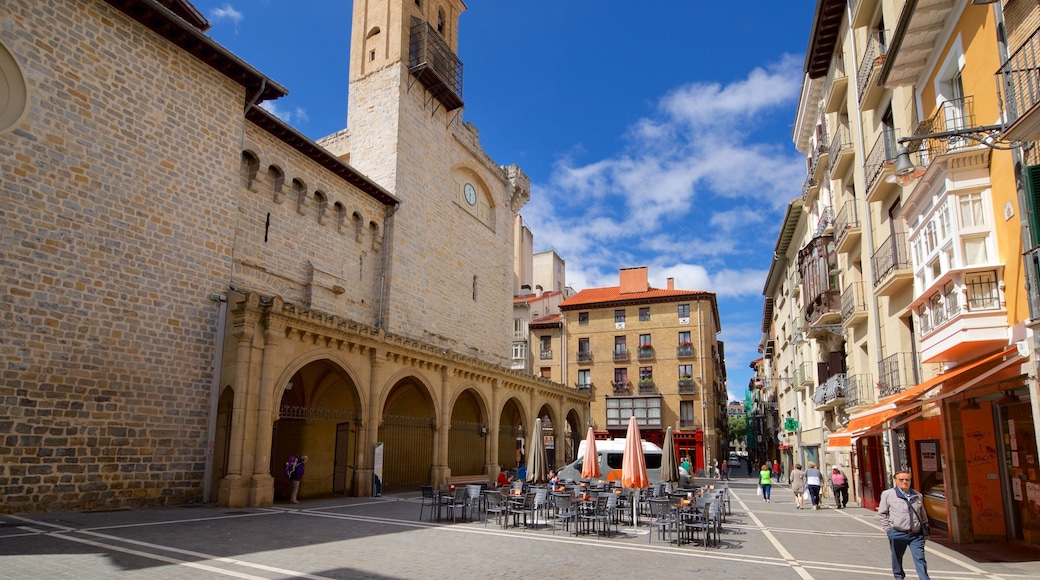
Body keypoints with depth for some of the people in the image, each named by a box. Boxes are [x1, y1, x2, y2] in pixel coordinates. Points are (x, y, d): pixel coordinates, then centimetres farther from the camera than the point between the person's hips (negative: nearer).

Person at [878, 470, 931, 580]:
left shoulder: (917, 495, 9)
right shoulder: (888, 494, -3)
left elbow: (923, 513, 20)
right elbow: (882, 513, 1)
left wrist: (925, 526, 13)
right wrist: (888, 529, -3)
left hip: (916, 534, 2)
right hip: (897, 534, -2)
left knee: (920, 559, -3)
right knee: (897, 558, 11)